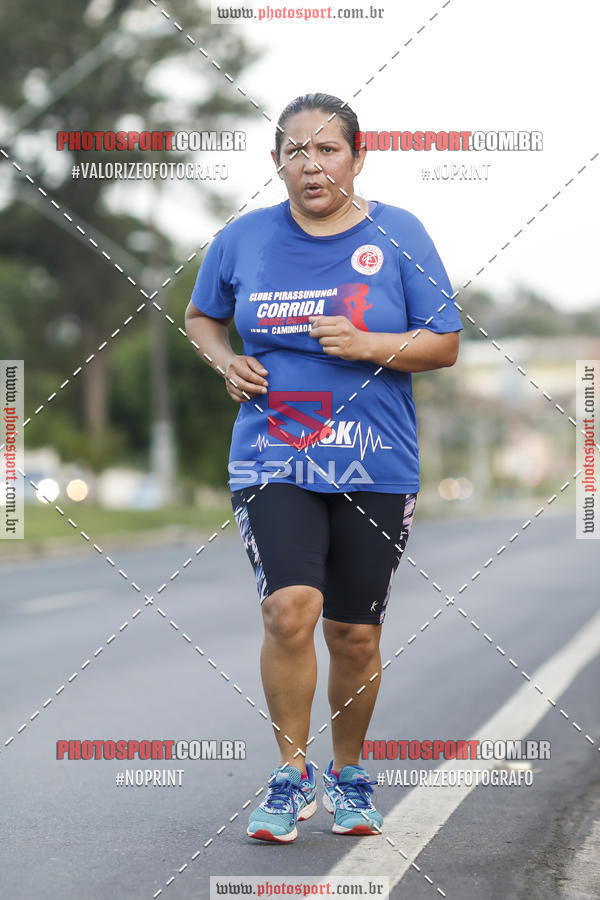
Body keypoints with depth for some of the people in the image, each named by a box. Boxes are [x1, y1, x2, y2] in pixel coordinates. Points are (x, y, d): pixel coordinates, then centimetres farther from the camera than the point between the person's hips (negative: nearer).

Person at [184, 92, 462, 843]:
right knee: (290, 609, -21)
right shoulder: (242, 240, 4)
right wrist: (224, 361, 0)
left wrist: (366, 344, -15)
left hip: (375, 466, 0)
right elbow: (200, 317, 21)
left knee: (354, 635, 7)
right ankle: (291, 775, -3)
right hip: (273, 460, 0)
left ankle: (348, 775, 31)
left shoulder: (398, 235, 0)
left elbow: (445, 344, 2)